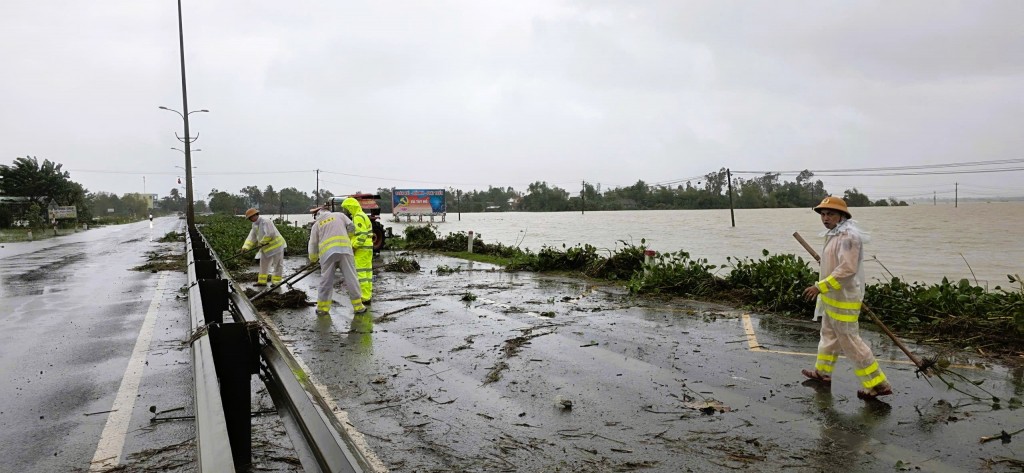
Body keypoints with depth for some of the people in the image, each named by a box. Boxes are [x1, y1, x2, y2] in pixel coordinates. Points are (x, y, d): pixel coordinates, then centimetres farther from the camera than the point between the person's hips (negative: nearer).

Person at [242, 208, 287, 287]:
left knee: (277, 264, 2)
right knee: (263, 263, 14)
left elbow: (270, 234, -27)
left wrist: (262, 242, -14)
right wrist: (246, 246, -9)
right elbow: (252, 237, 5)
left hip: (276, 244, -9)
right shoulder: (255, 225, 8)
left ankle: (276, 281, 10)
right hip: (266, 247, 10)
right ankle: (262, 281, 22)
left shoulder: (265, 221, -20)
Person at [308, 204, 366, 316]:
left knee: (326, 280, 8)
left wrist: (313, 259, 33)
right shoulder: (339, 215, 18)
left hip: (327, 252, 0)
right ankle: (358, 306, 5)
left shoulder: (316, 225, 18)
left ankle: (323, 307, 13)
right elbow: (351, 227, 10)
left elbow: (313, 244, 18)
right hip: (344, 249, 0)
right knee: (351, 278, 3)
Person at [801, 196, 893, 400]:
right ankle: (823, 372, 40)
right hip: (832, 298, 10)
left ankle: (878, 384, 4)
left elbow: (847, 269, -30)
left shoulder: (848, 236, -23)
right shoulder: (835, 234, 9)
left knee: (850, 341, -4)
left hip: (843, 300, -10)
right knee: (829, 335, 23)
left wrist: (820, 286, -30)